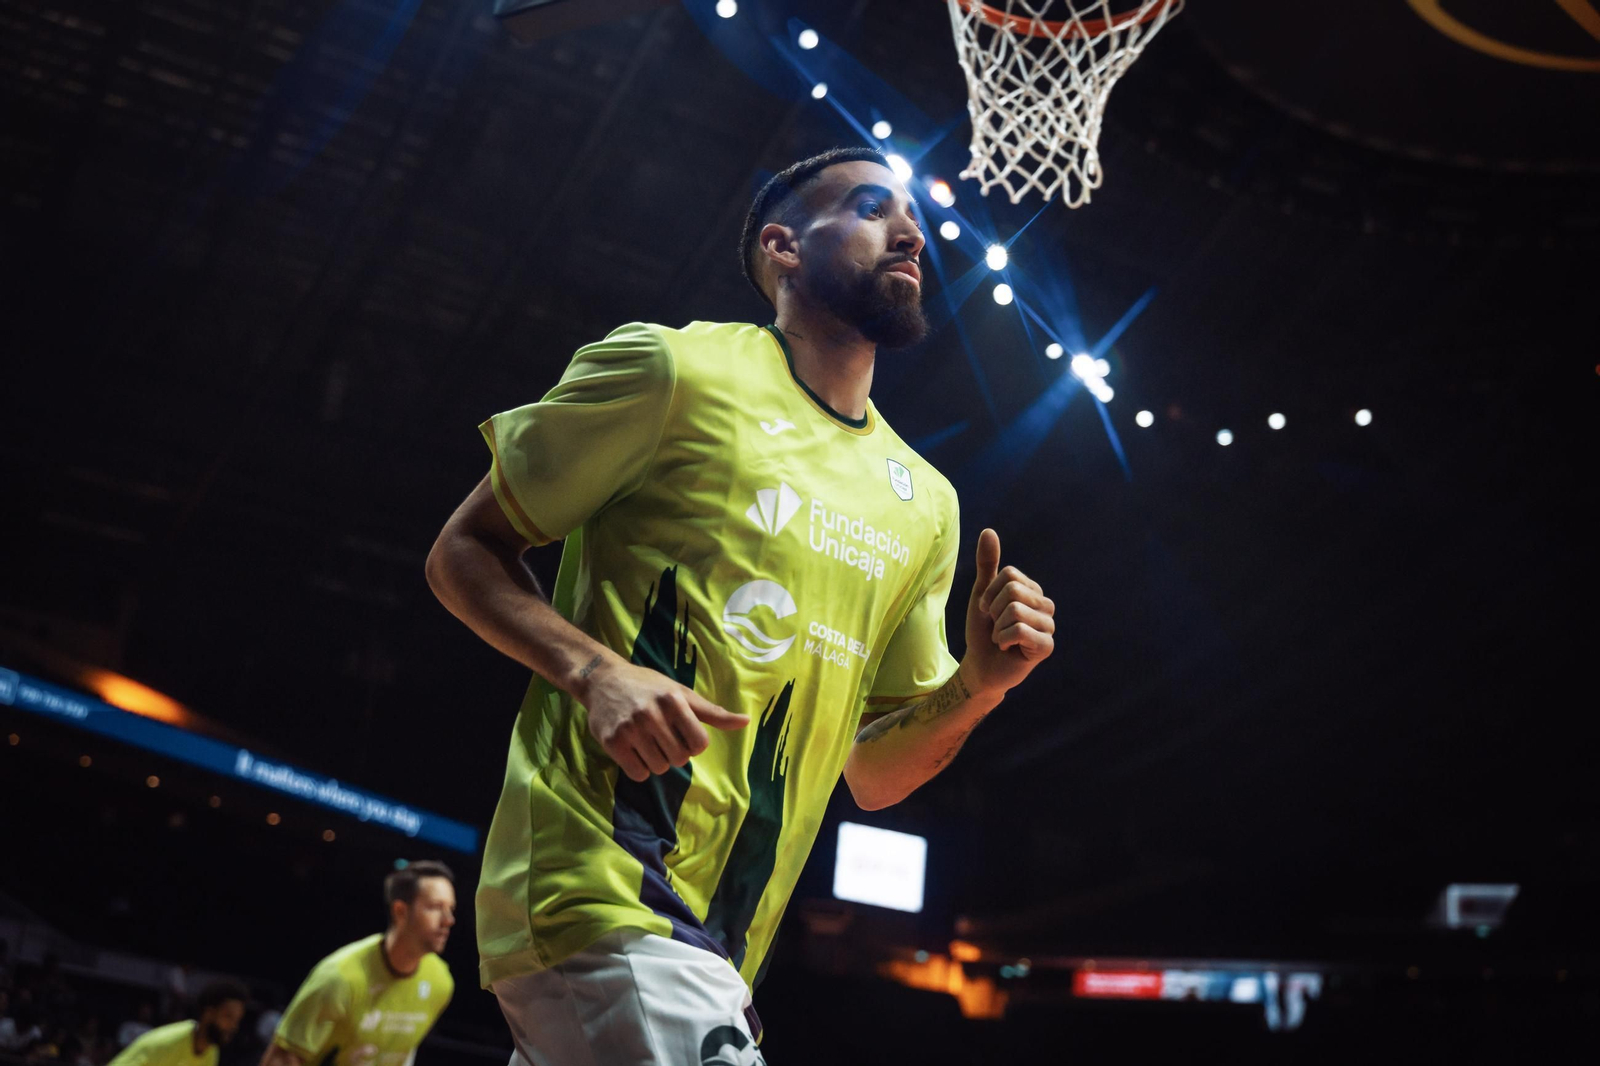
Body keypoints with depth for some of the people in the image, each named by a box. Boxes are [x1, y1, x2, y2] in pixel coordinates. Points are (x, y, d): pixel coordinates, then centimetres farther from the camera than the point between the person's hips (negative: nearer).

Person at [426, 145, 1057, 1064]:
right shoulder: (677, 368, -2)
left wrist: (975, 687, -3)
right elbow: (463, 552, 0)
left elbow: (873, 774, 18)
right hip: (603, 886, -7)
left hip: (724, 939, 7)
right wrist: (596, 671, -18)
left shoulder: (926, 505, 16)